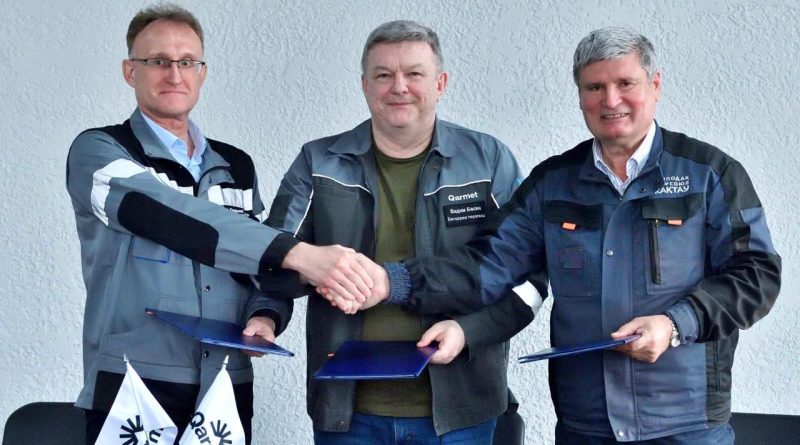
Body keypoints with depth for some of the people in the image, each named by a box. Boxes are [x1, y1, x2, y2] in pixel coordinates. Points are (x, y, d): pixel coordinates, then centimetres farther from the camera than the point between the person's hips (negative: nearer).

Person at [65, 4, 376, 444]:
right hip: (131, 390, -4)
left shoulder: (237, 166, 12)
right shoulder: (97, 151, -5)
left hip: (228, 391, 5)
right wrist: (297, 252, -32)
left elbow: (264, 267, 16)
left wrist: (265, 316, -8)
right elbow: (172, 219, -23)